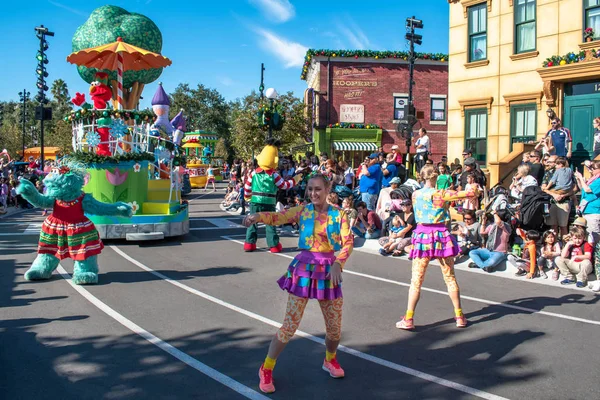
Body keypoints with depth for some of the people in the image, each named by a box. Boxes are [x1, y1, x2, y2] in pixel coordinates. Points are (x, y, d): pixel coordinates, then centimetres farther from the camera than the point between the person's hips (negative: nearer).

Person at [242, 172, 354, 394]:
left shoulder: (338, 214, 1)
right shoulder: (302, 211, -1)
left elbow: (348, 241, -7)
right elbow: (277, 217, -15)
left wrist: (338, 264, -23)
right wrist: (258, 215, -35)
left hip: (328, 270, 2)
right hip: (304, 269, -2)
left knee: (334, 326, 11)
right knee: (290, 324, -2)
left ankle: (330, 360, 42)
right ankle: (266, 369, 13)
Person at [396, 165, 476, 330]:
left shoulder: (415, 194, 2)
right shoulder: (441, 194, -9)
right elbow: (471, 193, -6)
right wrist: (473, 189, 15)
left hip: (422, 235, 2)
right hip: (441, 235, -1)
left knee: (416, 280, 3)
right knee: (450, 278, 12)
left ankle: (408, 319, 0)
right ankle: (459, 316, 20)